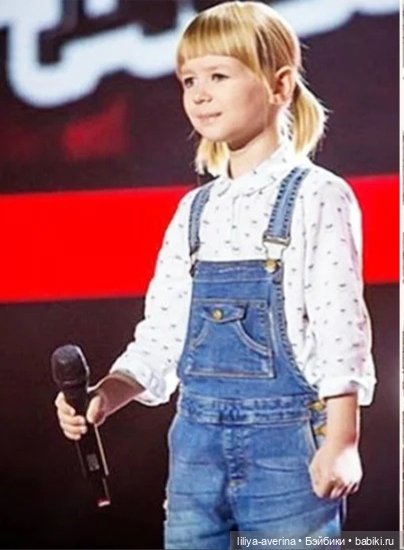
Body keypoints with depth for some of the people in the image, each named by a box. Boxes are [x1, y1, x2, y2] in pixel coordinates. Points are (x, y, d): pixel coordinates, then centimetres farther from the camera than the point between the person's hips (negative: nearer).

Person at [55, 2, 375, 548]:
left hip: (285, 440, -6)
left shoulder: (317, 196, -6)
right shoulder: (195, 210, 12)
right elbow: (163, 331, 11)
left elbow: (340, 327, -10)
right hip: (198, 439, 6)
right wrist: (105, 396, -5)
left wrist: (341, 442, -15)